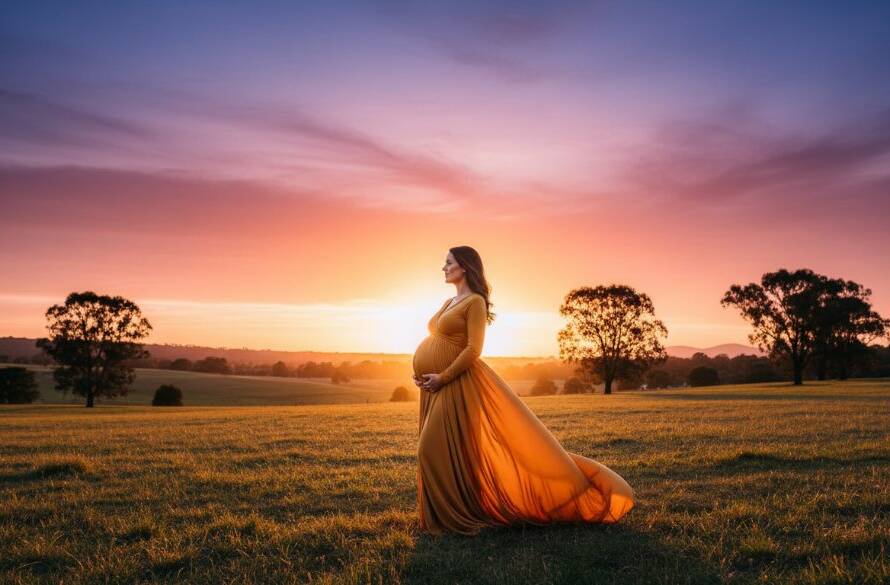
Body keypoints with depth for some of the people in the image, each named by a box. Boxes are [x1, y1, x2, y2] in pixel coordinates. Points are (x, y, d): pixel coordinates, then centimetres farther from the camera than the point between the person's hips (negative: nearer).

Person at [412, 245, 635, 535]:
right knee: (436, 452, 11)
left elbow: (473, 349, -18)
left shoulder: (475, 302, -9)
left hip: (457, 387, -9)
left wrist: (442, 378, -19)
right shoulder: (449, 302, 18)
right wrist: (420, 374, 6)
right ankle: (453, 513, 22)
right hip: (437, 388, 9)